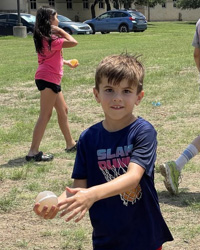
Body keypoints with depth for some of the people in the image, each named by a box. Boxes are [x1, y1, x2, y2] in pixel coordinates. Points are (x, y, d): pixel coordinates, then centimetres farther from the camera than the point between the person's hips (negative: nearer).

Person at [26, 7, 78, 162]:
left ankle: (70, 144, 29)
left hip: (52, 79, 10)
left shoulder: (46, 38, 14)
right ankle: (33, 152, -7)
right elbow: (73, 42, -19)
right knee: (45, 116, -8)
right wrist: (60, 30, -8)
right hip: (48, 79, -10)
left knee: (63, 110, 18)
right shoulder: (50, 39, -17)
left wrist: (66, 62, 29)